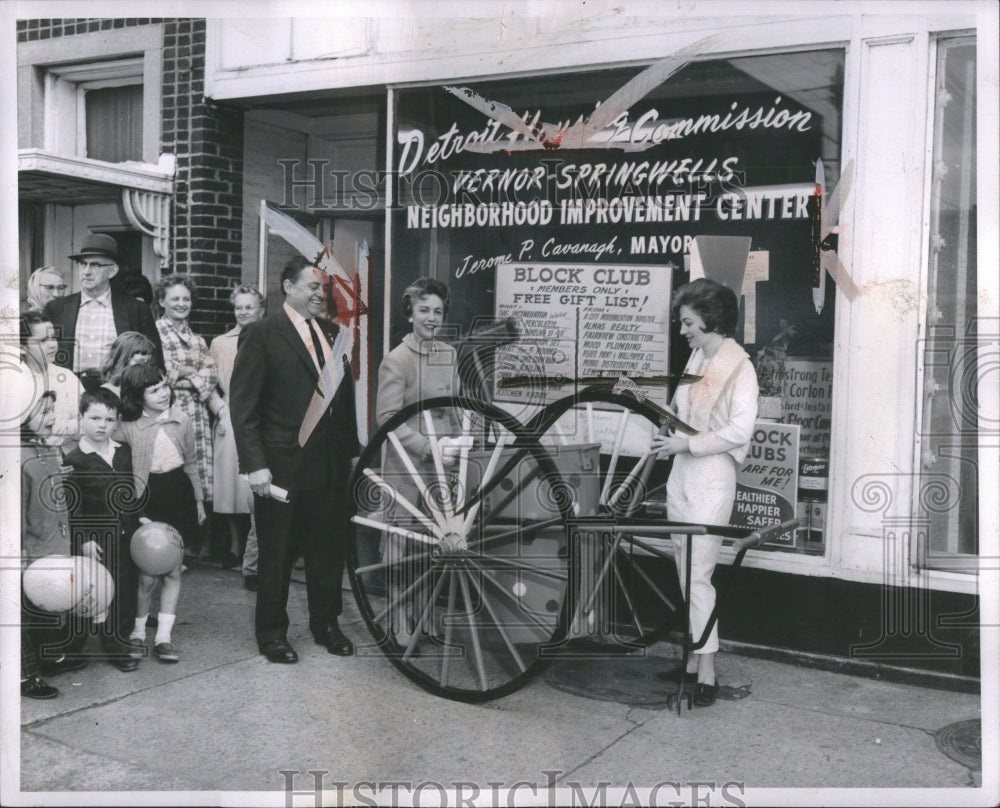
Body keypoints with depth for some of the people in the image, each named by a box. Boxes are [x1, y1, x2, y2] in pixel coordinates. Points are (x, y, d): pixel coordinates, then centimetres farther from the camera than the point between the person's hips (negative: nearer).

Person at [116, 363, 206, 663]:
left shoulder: (181, 420, 2)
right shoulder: (126, 428, -8)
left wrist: (198, 499, 16)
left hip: (179, 494, 3)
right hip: (147, 497, -3)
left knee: (173, 569, 5)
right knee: (148, 574, -1)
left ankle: (163, 637, 14)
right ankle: (137, 633, 21)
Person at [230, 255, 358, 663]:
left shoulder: (331, 332, 10)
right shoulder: (261, 334, -7)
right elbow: (242, 405, -11)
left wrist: (350, 449, 8)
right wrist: (255, 464, -16)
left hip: (331, 461, 5)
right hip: (283, 465, -5)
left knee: (329, 548, 14)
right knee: (277, 553, 8)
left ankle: (326, 623, 31)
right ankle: (271, 632, 24)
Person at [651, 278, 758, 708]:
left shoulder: (739, 367, -12)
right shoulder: (697, 357, 12)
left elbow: (740, 430, -18)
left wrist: (688, 444, -19)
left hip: (712, 480, -8)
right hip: (683, 475, 8)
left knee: (698, 576, -8)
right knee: (686, 572, 12)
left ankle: (706, 674, 0)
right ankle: (693, 661, 22)